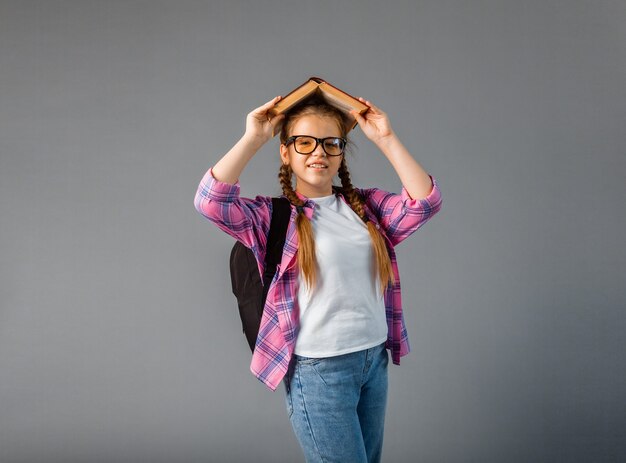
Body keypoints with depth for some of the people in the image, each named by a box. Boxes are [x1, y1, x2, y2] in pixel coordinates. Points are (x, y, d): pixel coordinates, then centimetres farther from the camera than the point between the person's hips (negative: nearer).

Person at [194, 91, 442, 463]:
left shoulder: (366, 205, 6)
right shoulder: (273, 216, -6)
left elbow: (426, 201, -7)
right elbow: (211, 201, -21)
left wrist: (386, 139, -9)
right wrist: (253, 139, -18)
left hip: (375, 359, 5)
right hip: (319, 370, -5)